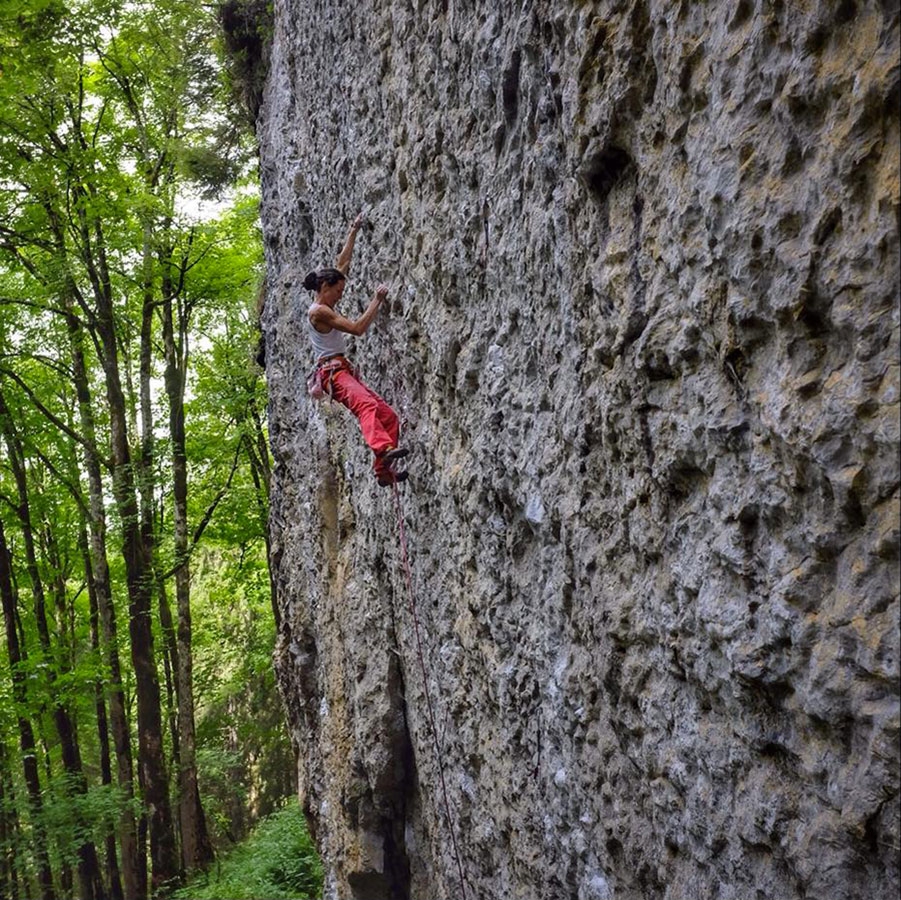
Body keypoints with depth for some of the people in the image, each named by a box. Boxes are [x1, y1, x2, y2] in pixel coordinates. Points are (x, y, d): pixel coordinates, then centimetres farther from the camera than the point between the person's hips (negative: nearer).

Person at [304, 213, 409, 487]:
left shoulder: (326, 307, 19)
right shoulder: (318, 311, -7)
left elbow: (342, 264, 25)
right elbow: (357, 328, -13)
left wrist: (353, 232, 27)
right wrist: (377, 300, -8)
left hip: (344, 370, 10)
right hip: (331, 372, -10)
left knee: (388, 415, -1)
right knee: (366, 404, -36)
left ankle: (384, 469, -5)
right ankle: (384, 449, -59)